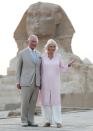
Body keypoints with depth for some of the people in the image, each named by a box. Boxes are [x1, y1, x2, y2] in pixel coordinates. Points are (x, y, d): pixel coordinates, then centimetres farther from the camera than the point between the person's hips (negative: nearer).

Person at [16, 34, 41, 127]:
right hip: (26, 82, -4)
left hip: (36, 83, 4)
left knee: (33, 102, 4)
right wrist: (18, 82, -5)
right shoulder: (22, 53, -2)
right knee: (25, 102, -4)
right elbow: (18, 68, 0)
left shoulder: (38, 54, 12)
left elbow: (39, 69, 15)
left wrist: (40, 82, 9)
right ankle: (24, 121, 6)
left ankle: (30, 121, 10)